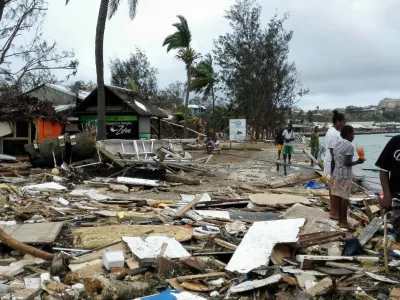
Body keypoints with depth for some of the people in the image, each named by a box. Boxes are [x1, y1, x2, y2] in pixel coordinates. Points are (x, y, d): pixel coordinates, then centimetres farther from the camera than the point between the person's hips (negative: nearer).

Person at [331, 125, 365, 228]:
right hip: (345, 175, -8)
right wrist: (357, 162, -6)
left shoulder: (338, 144, 10)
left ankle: (340, 220, 17)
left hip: (336, 173, 8)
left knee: (338, 196, 9)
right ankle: (344, 221, 6)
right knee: (344, 198, -1)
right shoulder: (349, 146, -15)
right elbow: (347, 163, -20)